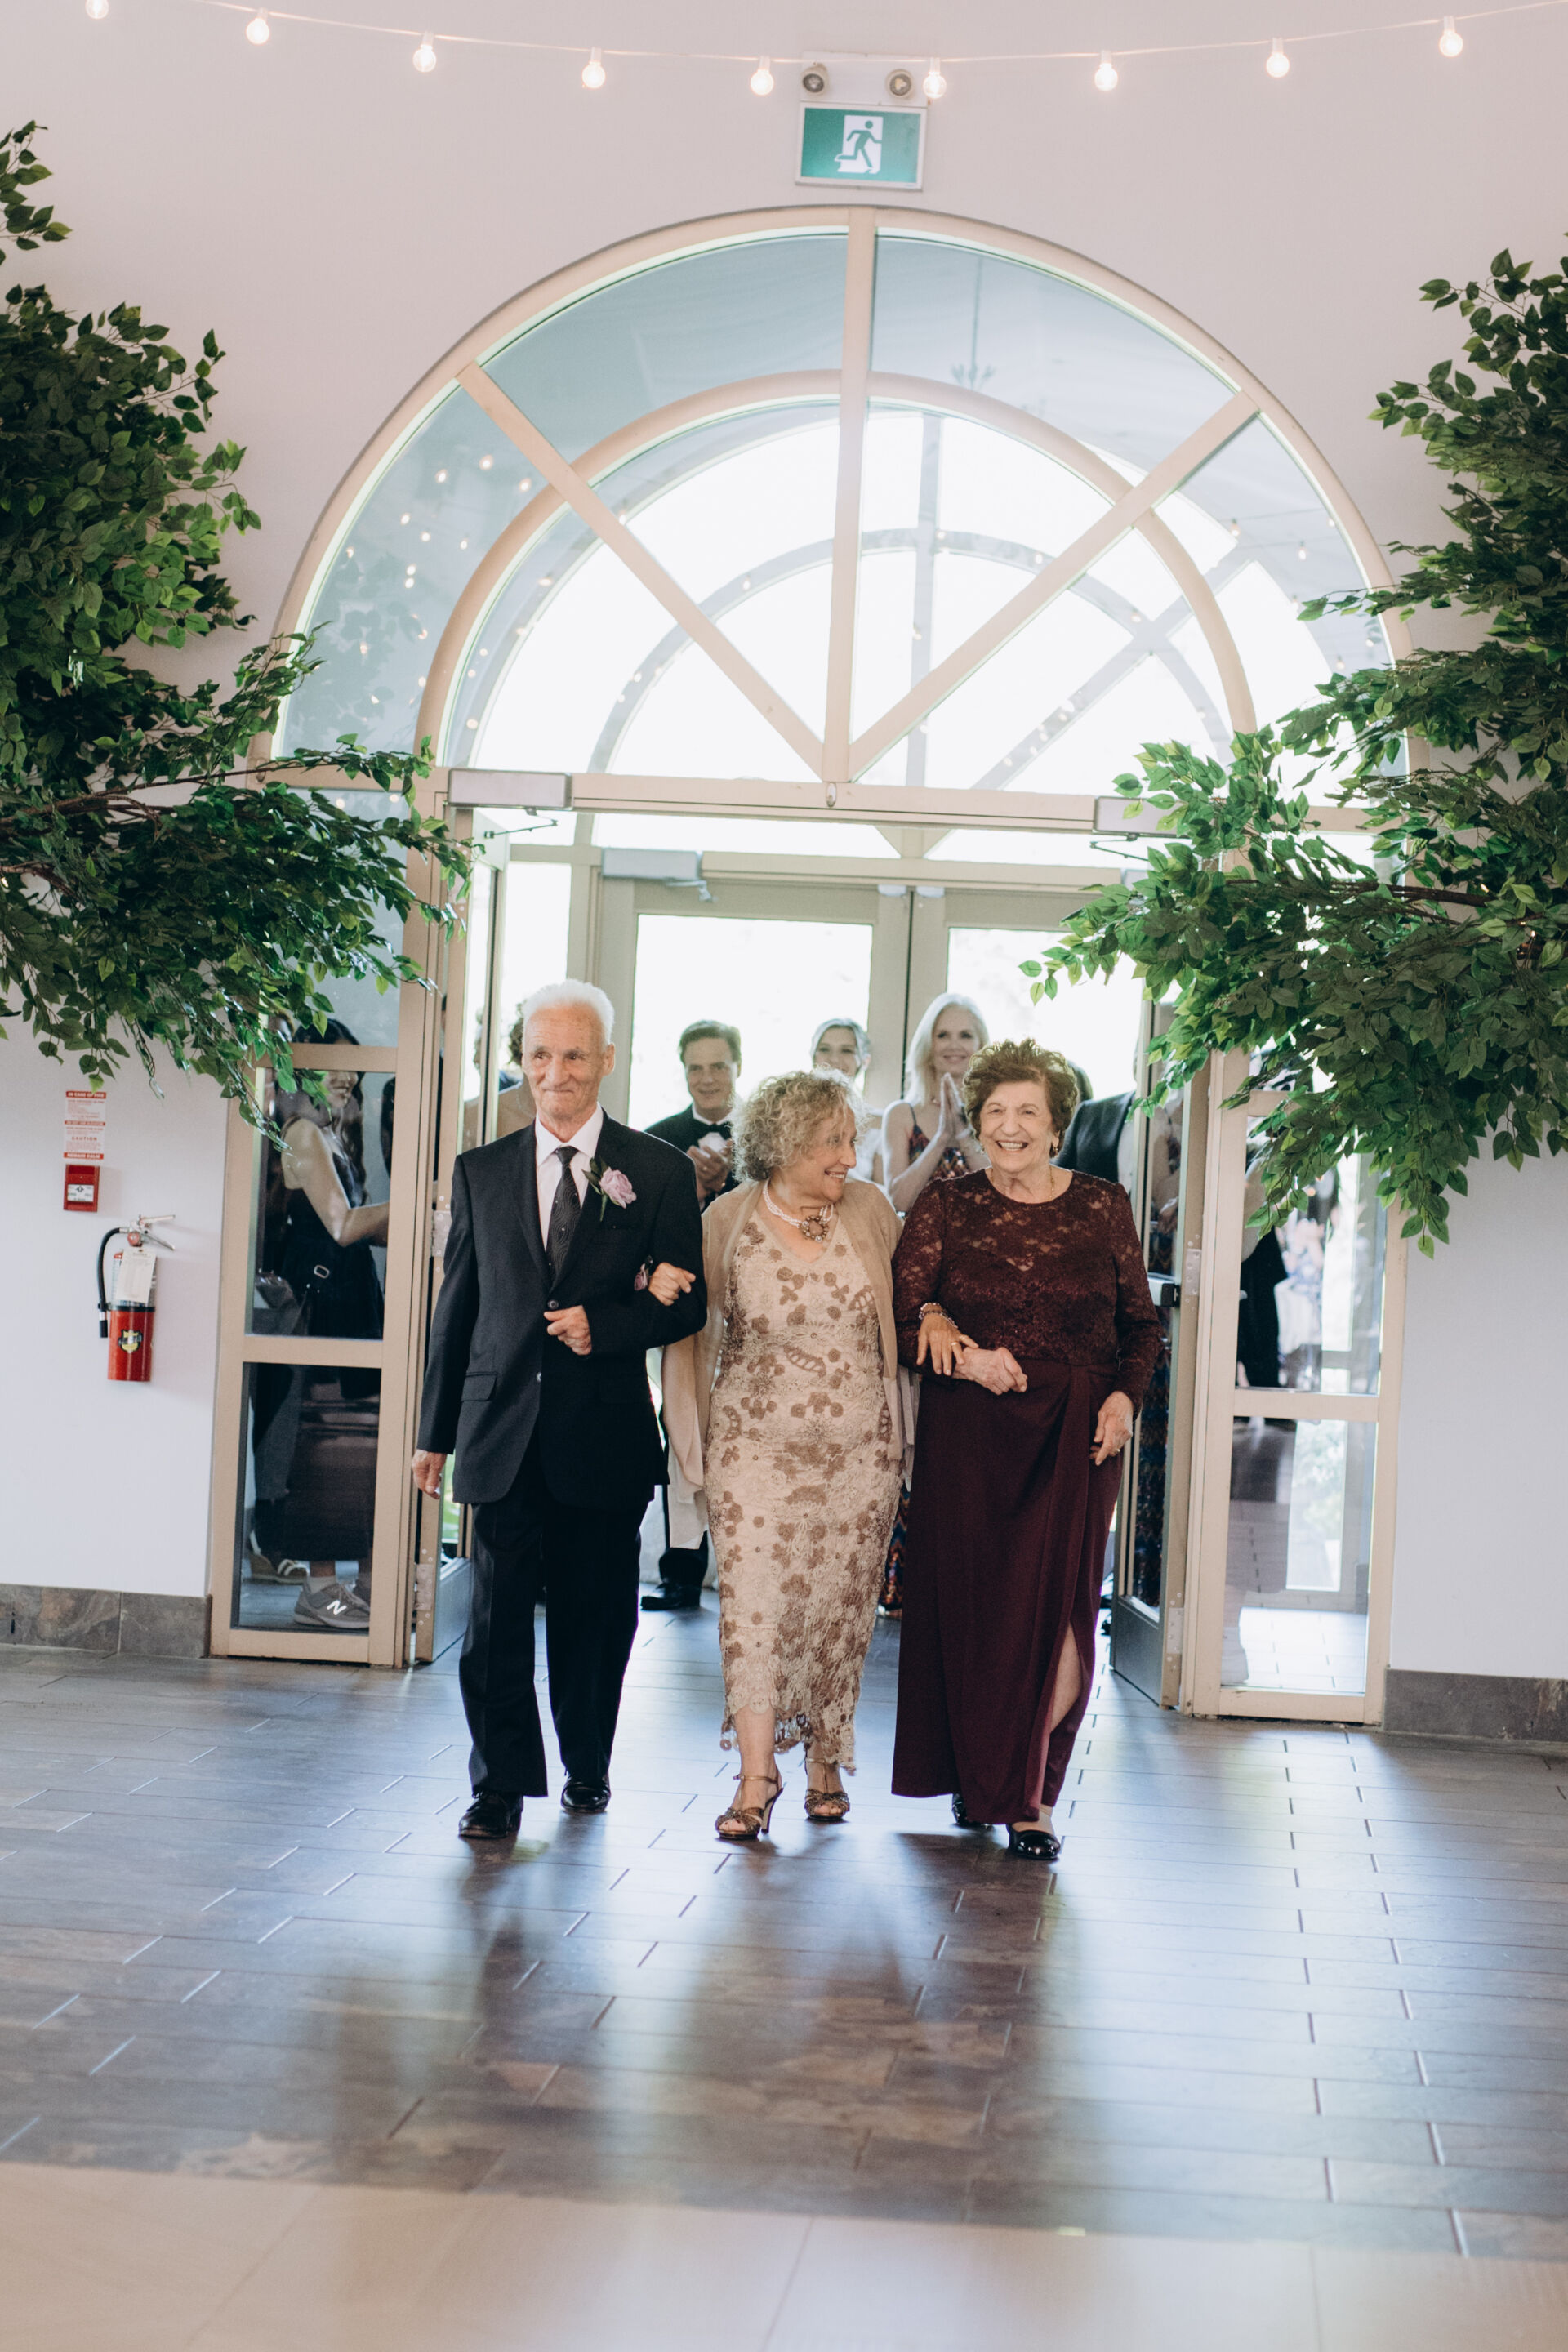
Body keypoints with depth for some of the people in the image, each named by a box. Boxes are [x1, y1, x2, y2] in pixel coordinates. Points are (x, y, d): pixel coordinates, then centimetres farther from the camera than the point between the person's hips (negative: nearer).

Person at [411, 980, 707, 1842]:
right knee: (496, 1616, -3)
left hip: (604, 1437, -1)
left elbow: (686, 1304, 2)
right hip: (503, 1434, 1)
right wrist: (435, 1432, 11)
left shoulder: (659, 1173, 2)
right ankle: (502, 1786, 6)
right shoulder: (482, 1171, 9)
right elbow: (457, 1307, 12)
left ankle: (588, 1768, 29)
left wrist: (602, 1326, -16)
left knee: (595, 1615, 10)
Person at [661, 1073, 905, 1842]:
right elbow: (691, 1329, 6)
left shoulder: (870, 1211, 1)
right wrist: (697, 1445, 5)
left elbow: (903, 1308, 16)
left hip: (860, 1447, 2)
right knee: (754, 1598, -9)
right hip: (758, 1441, -2)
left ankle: (825, 1763, 21)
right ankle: (756, 1775, -5)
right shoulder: (727, 1222, -4)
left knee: (840, 1604, 5)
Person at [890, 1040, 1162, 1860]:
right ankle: (977, 1776, 22)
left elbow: (1141, 1321, 12)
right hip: (968, 1432, 0)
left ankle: (1033, 1798, 4)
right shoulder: (945, 1207, 4)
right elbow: (901, 1314, 0)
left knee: (1055, 1607, -6)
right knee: (967, 1602, 3)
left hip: (1076, 1434, 0)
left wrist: (1125, 1396, -4)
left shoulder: (1102, 1207, 6)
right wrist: (966, 1359, -16)